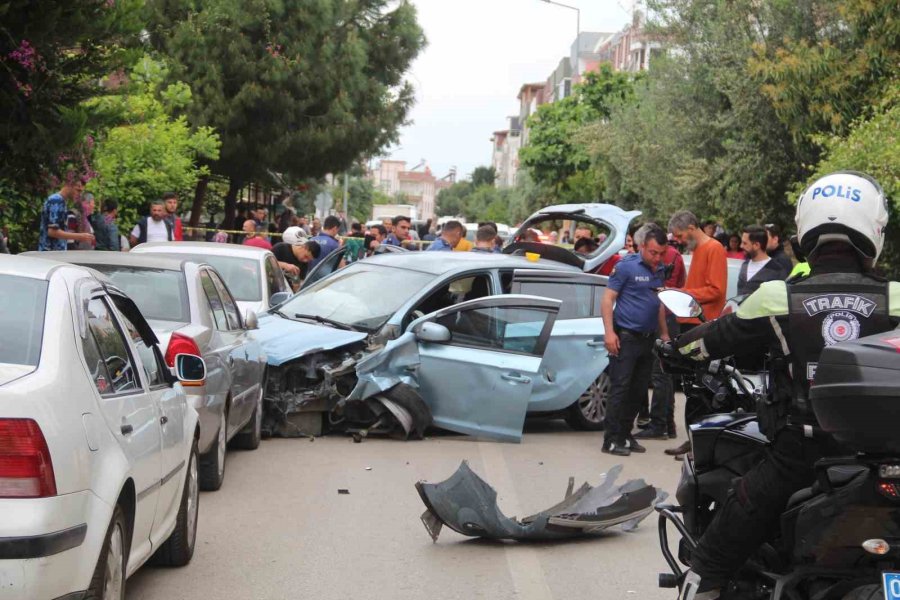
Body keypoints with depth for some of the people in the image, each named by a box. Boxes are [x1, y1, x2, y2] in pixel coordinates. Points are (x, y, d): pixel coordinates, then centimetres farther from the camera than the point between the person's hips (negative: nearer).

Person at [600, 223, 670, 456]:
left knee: (638, 392, 9)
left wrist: (664, 334, 18)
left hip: (648, 339, 7)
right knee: (620, 389, -8)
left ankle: (625, 435, 18)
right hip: (625, 338, -7)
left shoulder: (660, 270, 12)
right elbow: (607, 299, -10)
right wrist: (609, 332, -17)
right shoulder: (626, 266, -8)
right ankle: (612, 440, -6)